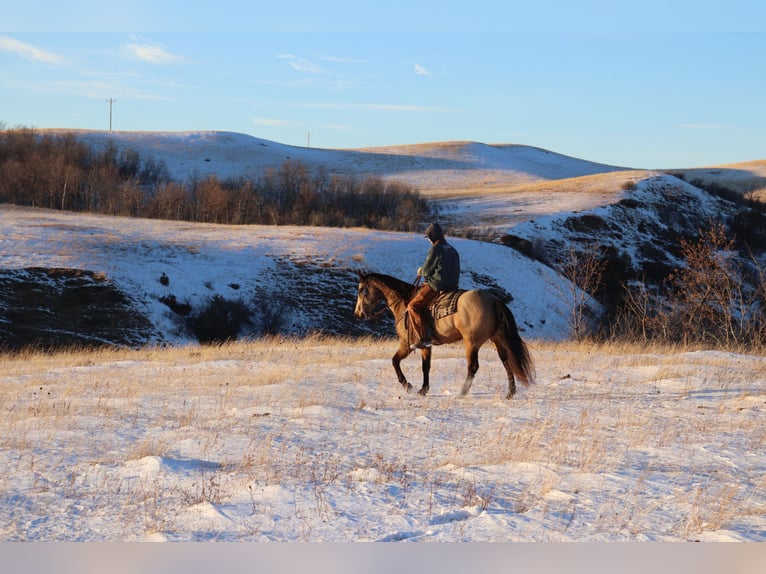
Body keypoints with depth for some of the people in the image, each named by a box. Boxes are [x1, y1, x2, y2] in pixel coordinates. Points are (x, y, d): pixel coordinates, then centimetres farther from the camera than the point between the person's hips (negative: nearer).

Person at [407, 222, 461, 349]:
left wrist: (421, 272, 14)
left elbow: (427, 270, -11)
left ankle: (424, 338, -20)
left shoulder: (435, 249, -11)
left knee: (413, 306, -8)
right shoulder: (453, 250, 16)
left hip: (436, 286, -10)